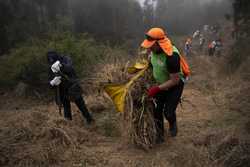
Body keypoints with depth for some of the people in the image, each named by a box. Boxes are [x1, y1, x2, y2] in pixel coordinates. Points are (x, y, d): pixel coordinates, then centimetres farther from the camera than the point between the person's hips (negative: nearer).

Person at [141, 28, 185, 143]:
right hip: (160, 84, 6)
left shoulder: (171, 56, -36)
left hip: (175, 86, -6)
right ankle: (159, 135, 23)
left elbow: (174, 80, -30)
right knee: (156, 110, 3)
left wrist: (157, 88, -29)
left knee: (168, 112, -5)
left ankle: (173, 125, 32)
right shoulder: (154, 50, -14)